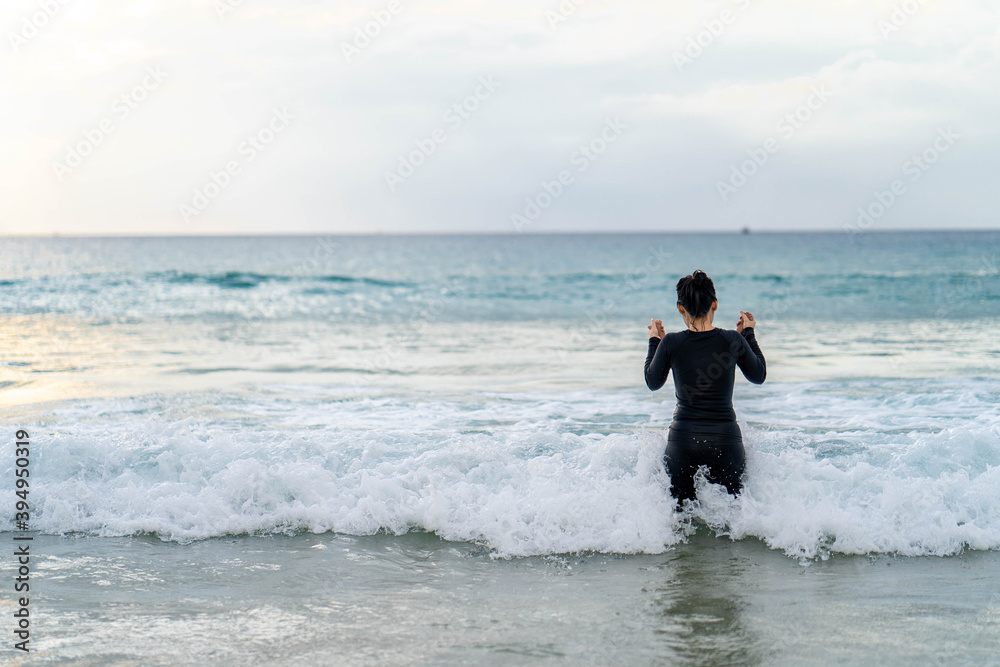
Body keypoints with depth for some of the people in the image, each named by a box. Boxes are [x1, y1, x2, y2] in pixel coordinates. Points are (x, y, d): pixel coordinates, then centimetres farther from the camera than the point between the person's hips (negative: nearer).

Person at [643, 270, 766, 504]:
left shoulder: (671, 343, -5)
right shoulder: (732, 340, -4)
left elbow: (653, 383, 12)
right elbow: (759, 376, 13)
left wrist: (654, 342, 24)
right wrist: (748, 334, 23)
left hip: (682, 439, 0)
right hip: (725, 440, 0)